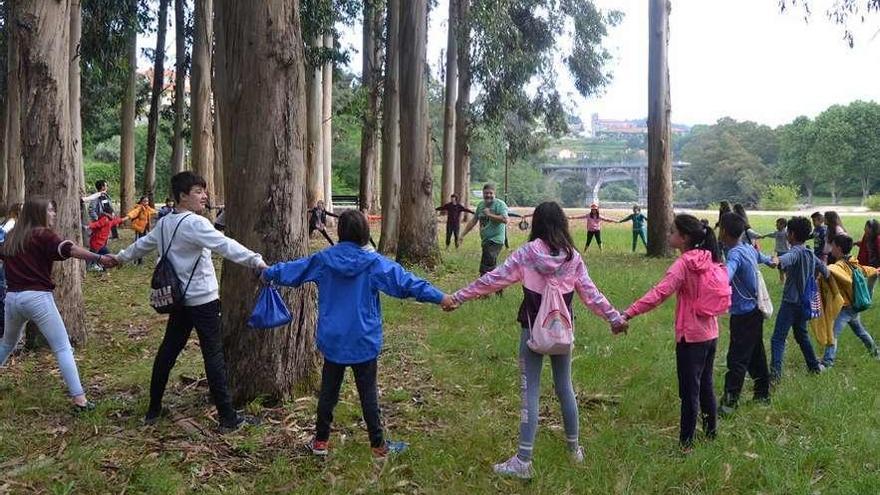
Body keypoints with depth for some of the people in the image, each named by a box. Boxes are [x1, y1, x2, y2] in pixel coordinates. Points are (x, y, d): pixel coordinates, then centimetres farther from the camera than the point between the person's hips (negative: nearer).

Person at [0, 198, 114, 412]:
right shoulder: (42, 235, -5)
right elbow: (68, 249, -23)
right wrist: (99, 258, -33)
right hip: (37, 298, -7)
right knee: (63, 349, -6)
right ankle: (79, 399, -14)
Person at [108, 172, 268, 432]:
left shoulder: (164, 223, 10)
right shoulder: (195, 223, -17)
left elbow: (143, 244, 26)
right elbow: (225, 245, -30)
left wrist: (121, 257, 46)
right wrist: (256, 261, -38)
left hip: (179, 299, 8)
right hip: (203, 300, -8)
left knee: (168, 351, 16)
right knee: (214, 356, -5)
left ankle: (154, 410, 26)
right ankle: (228, 418, -1)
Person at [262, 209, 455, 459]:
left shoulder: (323, 260, -3)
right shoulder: (374, 263, -13)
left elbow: (291, 269, 11)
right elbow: (405, 281, -15)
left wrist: (268, 273, 31)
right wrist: (440, 297, -11)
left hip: (332, 342, 3)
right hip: (364, 343, -2)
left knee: (328, 391, 14)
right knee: (368, 393, 6)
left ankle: (321, 441, 25)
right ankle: (378, 445, 14)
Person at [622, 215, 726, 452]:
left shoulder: (684, 264, -19)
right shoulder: (710, 260, 3)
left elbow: (659, 293, -30)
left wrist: (627, 314, -34)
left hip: (691, 337, -8)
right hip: (710, 334, 8)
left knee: (689, 391, 1)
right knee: (705, 385, 21)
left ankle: (686, 443, 8)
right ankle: (711, 432, 33)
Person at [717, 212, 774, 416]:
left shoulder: (736, 254, -23)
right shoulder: (749, 248, 4)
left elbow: (727, 273, -47)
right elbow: (761, 257, 30)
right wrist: (770, 261, 54)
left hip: (743, 315, -9)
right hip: (754, 310, 9)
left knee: (737, 359, -7)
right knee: (756, 355, 20)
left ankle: (729, 402, -6)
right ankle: (762, 393, 33)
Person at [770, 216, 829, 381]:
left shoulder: (796, 252, -16)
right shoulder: (810, 254, 10)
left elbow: (788, 258, -41)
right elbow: (824, 269, 23)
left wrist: (778, 261, -62)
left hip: (791, 302, -8)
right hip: (804, 301, 8)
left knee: (778, 339, -12)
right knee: (802, 335, 27)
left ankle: (775, 372, -25)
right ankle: (814, 366, 37)